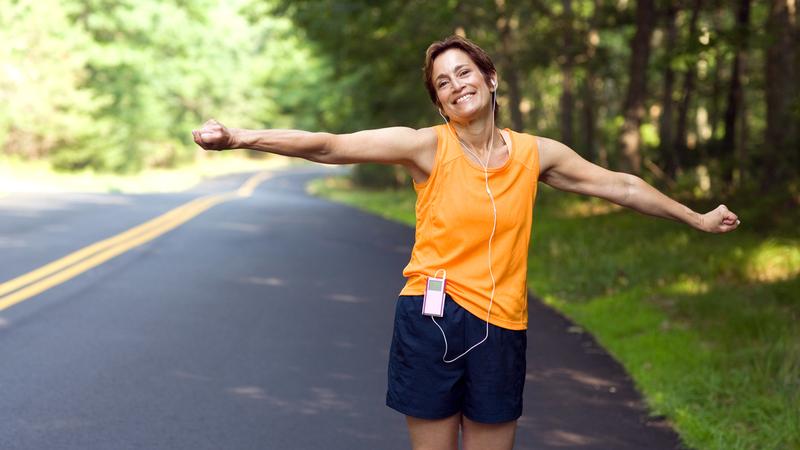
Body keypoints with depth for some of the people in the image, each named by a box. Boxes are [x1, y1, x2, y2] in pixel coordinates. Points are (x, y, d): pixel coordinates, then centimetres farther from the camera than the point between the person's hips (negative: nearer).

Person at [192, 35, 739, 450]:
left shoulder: (535, 154, 3)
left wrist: (697, 219, 22)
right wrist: (240, 137, -24)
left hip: (500, 327, 3)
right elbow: (328, 146, -15)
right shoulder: (427, 146, -7)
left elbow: (620, 186, 14)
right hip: (432, 319, -2)